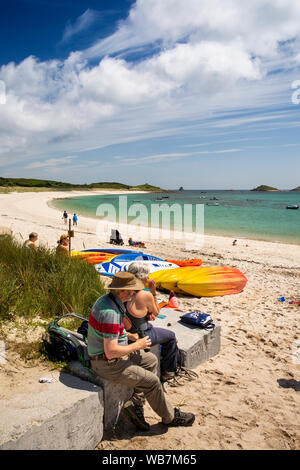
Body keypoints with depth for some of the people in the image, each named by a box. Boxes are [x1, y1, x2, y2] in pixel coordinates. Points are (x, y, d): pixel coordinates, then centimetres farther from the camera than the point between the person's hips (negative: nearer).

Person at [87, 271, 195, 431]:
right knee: (151, 381, -7)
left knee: (151, 360, 15)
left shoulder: (107, 299, 1)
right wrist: (137, 346, -17)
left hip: (111, 353, 10)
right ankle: (170, 417, 16)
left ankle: (136, 404, 14)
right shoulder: (111, 313, -31)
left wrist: (129, 336, 7)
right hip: (107, 364, -10)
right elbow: (111, 352, -31)